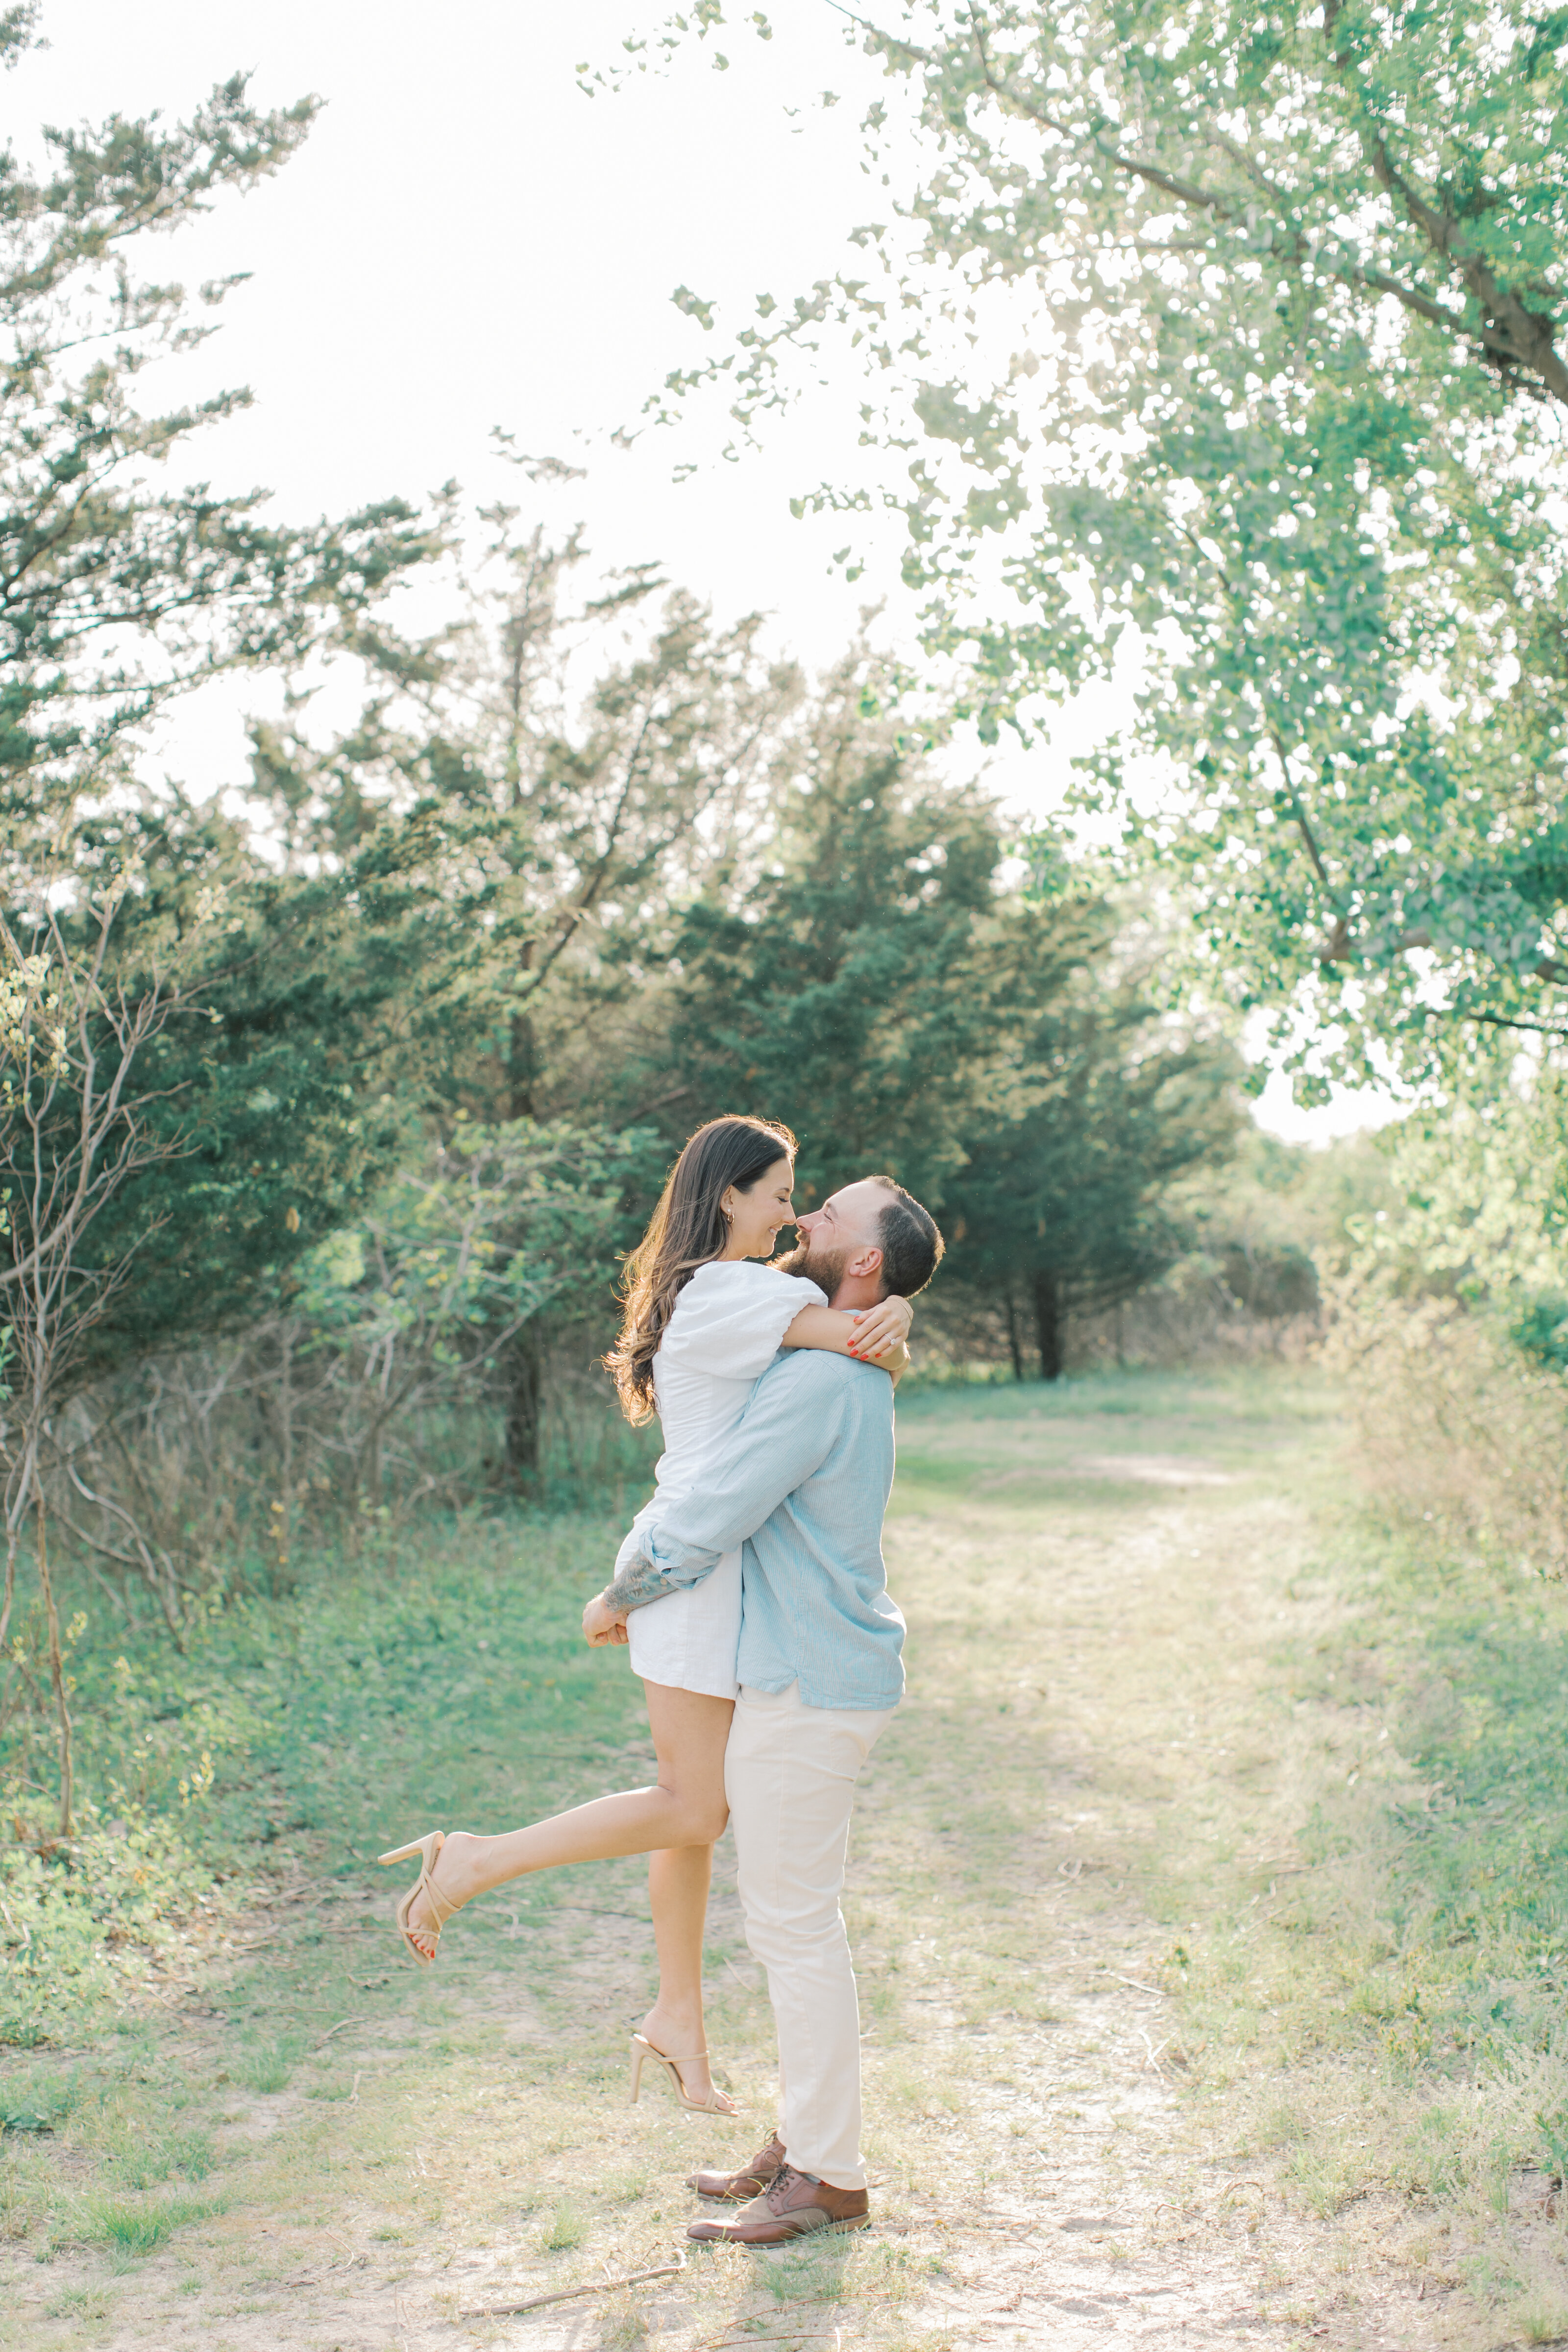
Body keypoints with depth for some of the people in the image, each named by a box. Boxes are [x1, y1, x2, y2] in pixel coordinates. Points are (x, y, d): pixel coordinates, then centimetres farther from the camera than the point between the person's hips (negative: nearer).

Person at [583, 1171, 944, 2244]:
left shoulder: (817, 1385, -22)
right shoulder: (855, 1375, 11)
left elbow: (695, 1532, -22)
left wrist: (615, 1604, -4)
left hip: (807, 1691, -10)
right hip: (825, 1672, 10)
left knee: (796, 1926, 0)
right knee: (795, 1921, 18)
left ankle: (831, 2178, 11)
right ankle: (805, 2141, 28)